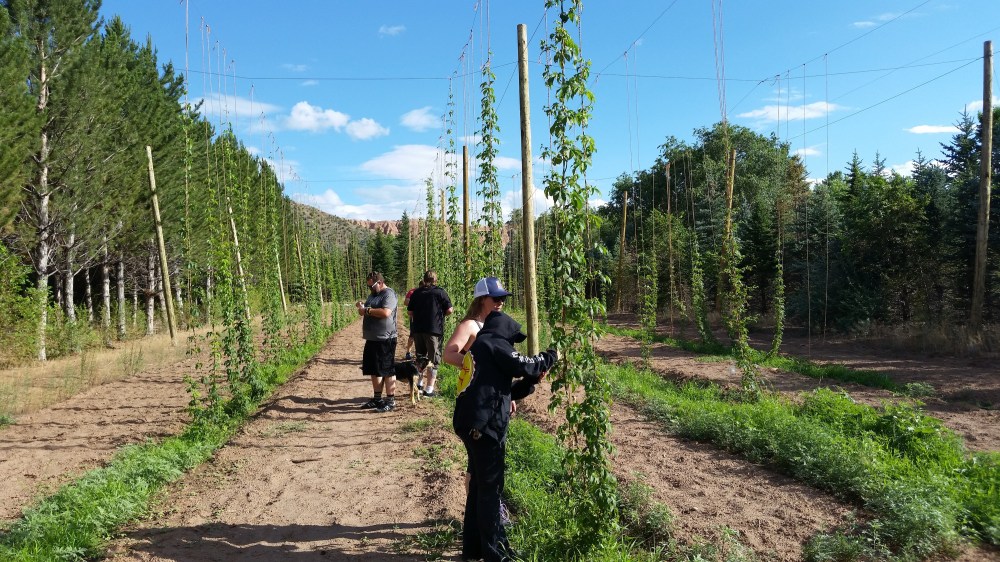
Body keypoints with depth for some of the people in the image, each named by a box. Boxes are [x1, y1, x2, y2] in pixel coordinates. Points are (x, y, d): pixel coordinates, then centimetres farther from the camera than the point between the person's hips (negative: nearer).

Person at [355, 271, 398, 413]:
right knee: (374, 370, 14)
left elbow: (386, 312, -27)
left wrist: (367, 310, -17)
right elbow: (363, 312, 23)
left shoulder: (388, 294, -12)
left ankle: (391, 401, 3)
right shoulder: (372, 295, 17)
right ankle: (377, 398, 24)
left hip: (385, 340, -9)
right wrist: (361, 307, 0)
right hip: (372, 339, 9)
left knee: (387, 371, -3)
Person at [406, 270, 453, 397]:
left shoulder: (416, 293, 7)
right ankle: (429, 389, 0)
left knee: (420, 357, 20)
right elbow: (449, 310, -9)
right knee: (433, 359, 2)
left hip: (417, 329, 4)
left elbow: (410, 312, 7)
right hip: (434, 330, -4)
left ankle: (419, 383, 26)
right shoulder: (440, 292, -5)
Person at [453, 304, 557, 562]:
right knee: (490, 488, -1)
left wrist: (532, 381, 16)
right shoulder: (493, 344, -5)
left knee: (479, 485, 18)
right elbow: (523, 365, -9)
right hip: (484, 425, -10)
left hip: (472, 423, 10)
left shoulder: (479, 346, 23)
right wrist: (550, 356, 7)